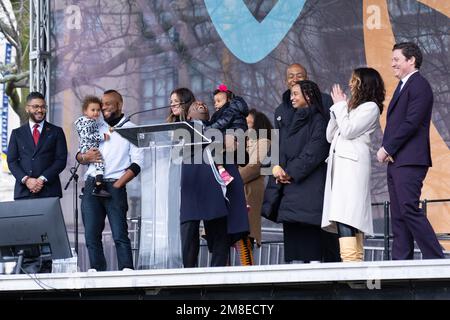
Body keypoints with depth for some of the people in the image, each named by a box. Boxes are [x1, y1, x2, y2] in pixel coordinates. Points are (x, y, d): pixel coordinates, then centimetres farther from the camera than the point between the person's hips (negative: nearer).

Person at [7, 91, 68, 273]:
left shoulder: (56, 132, 12)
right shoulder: (17, 133, 16)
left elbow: (61, 160, 3)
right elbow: (12, 161, 8)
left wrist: (43, 179, -9)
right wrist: (26, 180, -9)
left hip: (49, 190, -1)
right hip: (23, 191, 1)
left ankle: (45, 271, -6)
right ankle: (29, 270, -7)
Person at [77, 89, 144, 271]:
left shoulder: (130, 129, 6)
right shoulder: (96, 128, 21)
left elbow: (137, 163, -3)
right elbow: (79, 156, 21)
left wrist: (117, 185, -11)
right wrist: (85, 157, -4)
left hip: (114, 186, -5)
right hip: (91, 185, 5)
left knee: (120, 234, -13)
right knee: (91, 234, -1)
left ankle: (126, 271, -17)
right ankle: (96, 271, 1)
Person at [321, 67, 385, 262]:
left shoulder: (370, 107, 1)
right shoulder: (351, 107, 25)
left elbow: (348, 131, -10)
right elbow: (330, 136, 20)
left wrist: (340, 106, 2)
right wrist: (336, 108, 12)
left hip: (353, 164, -8)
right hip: (338, 162, 8)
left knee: (344, 215, -21)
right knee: (352, 217, 2)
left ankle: (350, 259, -29)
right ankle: (356, 263, 0)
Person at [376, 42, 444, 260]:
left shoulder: (419, 86, -9)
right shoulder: (403, 86, 22)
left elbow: (411, 123, -17)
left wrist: (387, 148, -12)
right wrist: (387, 149, 4)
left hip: (409, 160, -10)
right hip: (396, 161, 10)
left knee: (409, 210, -15)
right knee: (398, 215, 7)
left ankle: (436, 259, -13)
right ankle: (401, 263, 7)